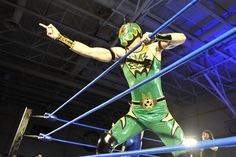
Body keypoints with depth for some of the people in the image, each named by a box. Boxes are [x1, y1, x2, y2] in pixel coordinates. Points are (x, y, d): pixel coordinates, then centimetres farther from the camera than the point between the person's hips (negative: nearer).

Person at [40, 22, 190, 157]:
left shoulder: (154, 47, -2)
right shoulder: (121, 53, -1)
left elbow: (182, 38, -11)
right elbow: (89, 51, -9)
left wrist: (156, 36, -26)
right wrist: (59, 37, -12)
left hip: (160, 114, 0)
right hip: (136, 114, 1)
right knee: (105, 144, -10)